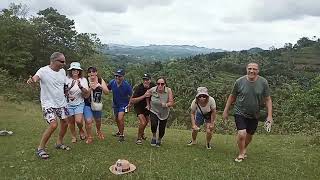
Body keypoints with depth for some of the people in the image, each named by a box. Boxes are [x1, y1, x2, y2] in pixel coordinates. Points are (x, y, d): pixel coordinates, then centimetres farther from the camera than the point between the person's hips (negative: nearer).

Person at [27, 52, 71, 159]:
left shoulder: (62, 71, 3)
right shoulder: (44, 71, -17)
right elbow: (36, 77, -38)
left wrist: (66, 93, 4)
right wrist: (32, 80, -60)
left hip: (61, 103, 7)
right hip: (48, 103, -7)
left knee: (65, 123, 10)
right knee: (53, 125, -18)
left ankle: (59, 143, 34)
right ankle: (40, 148, 1)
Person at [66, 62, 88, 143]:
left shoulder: (83, 80, -2)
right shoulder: (67, 79, -6)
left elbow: (86, 92, -9)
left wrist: (80, 86, -27)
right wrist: (71, 86, -29)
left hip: (79, 103, 0)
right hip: (69, 103, 0)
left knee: (78, 121, -13)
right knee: (71, 122, 8)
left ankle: (81, 130, 20)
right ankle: (73, 136, 32)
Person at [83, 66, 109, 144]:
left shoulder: (101, 80, -8)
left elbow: (107, 92, -11)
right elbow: (85, 96, -16)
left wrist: (101, 86, -28)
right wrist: (90, 89, -31)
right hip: (87, 104, -3)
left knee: (98, 120, 21)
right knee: (88, 121, -15)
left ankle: (98, 131, 53)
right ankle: (89, 137, 10)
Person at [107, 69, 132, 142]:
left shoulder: (127, 85, -23)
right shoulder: (112, 82, -14)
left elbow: (131, 95, -11)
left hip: (123, 104, -5)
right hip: (115, 104, 5)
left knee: (120, 118, -18)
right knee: (116, 119, 18)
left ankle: (121, 135, 0)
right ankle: (120, 131, 44)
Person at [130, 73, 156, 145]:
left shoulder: (153, 86, -17)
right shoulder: (138, 88, -29)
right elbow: (132, 101, -32)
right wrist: (144, 96, -40)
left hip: (147, 105, 5)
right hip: (138, 106, -5)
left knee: (147, 121, 22)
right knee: (143, 122, -19)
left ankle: (142, 133, 52)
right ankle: (139, 138, 4)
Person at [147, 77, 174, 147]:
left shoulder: (169, 90, -21)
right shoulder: (152, 90, -17)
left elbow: (171, 102, -21)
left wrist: (166, 105, -40)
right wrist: (148, 105, 7)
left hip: (164, 113, 1)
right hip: (154, 111, 0)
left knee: (162, 130, 6)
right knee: (154, 124, -25)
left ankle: (159, 140, 41)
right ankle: (154, 137, 8)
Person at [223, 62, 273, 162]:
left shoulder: (263, 82, -8)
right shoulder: (239, 81, -10)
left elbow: (268, 100, -1)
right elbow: (232, 97, 1)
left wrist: (269, 115, -7)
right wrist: (226, 111, 4)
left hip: (254, 115, 2)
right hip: (240, 113, -2)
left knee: (249, 136, 16)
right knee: (241, 134, -16)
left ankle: (244, 149, 47)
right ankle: (241, 154, 11)